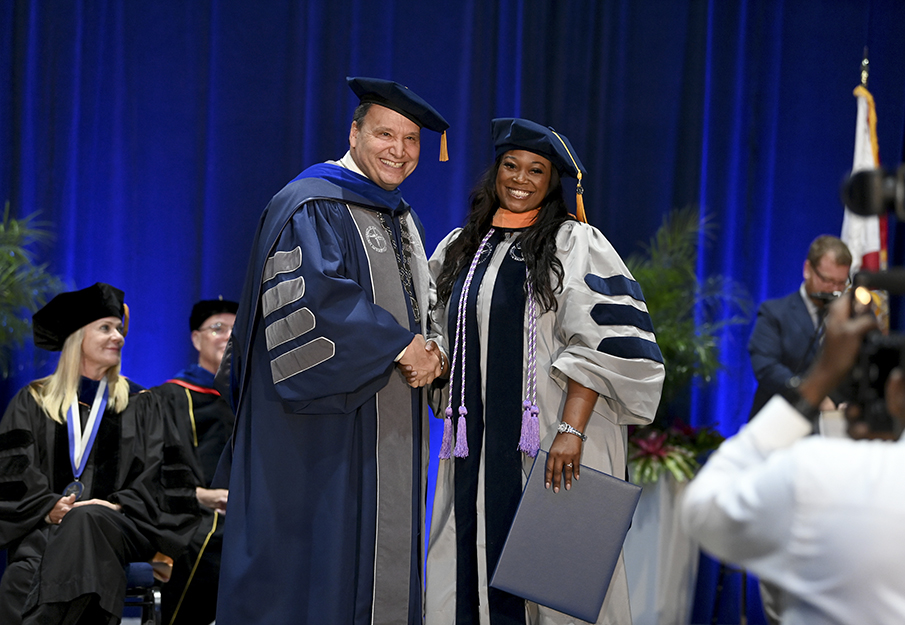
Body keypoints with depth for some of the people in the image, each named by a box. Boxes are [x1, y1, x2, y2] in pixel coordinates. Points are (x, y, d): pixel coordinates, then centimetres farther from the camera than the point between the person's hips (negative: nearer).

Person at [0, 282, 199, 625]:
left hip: (115, 525, 0)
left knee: (87, 520, -38)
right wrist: (50, 508, -12)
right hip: (44, 524, 0)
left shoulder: (139, 405, 19)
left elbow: (157, 475, 9)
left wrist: (117, 505, -9)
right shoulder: (34, 401, 17)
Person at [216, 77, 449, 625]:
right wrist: (400, 348, -18)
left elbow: (420, 314, 22)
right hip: (323, 435, -9)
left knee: (379, 568, 8)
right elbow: (315, 299, -23)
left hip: (388, 436, 9)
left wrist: (432, 355, -1)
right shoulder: (313, 208, -9)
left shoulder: (403, 220, 19)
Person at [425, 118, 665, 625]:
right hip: (476, 446, 5)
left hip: (553, 448, -5)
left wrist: (571, 429, -21)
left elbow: (605, 342, -13)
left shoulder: (576, 245, -3)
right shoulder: (460, 249, 15)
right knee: (477, 570, 4)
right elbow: (441, 338, 27)